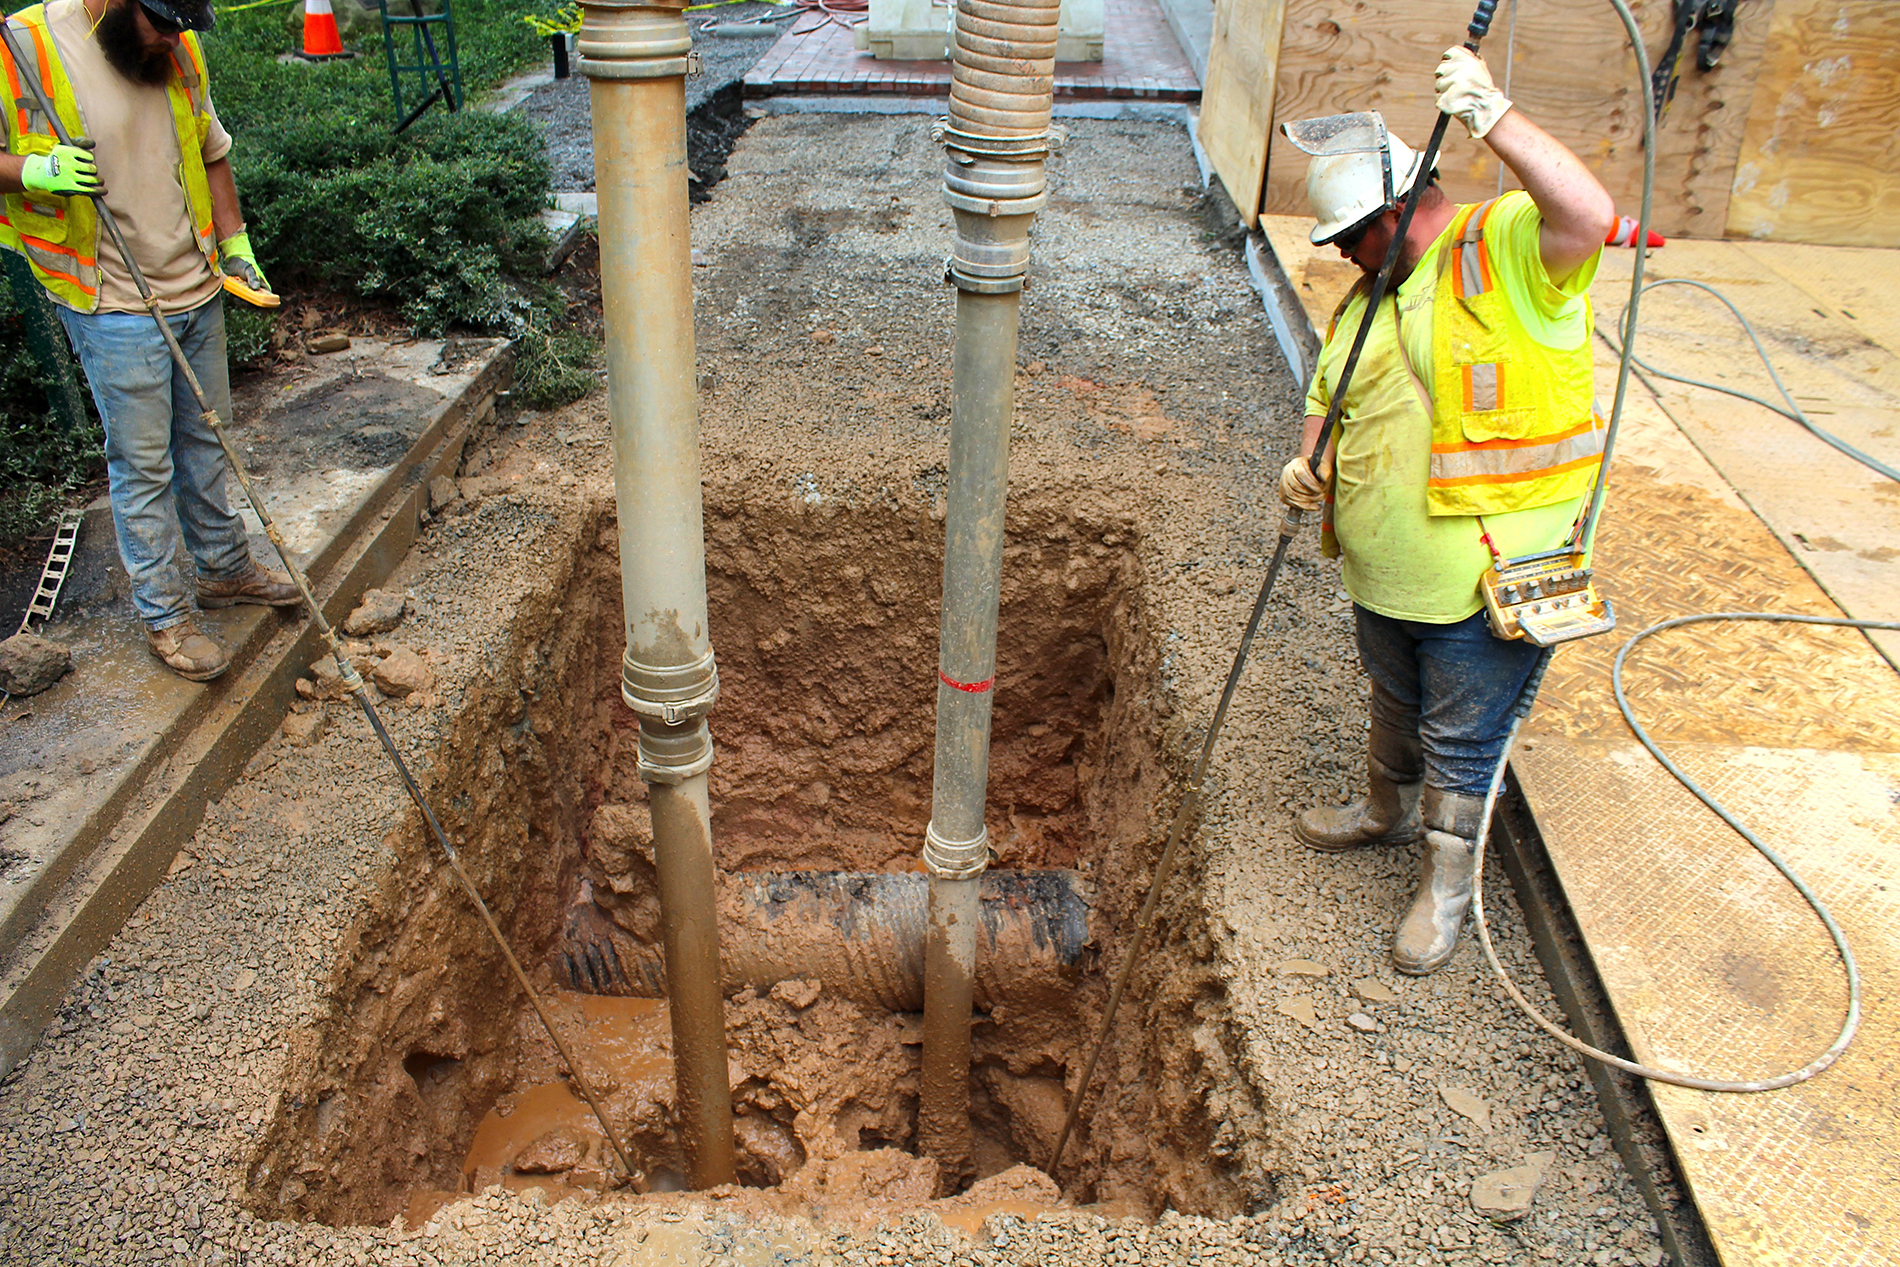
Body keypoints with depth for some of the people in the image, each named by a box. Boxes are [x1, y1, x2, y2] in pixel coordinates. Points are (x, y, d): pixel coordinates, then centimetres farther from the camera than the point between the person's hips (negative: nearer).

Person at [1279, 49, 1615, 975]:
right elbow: (1329, 402, 15)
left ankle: (1446, 886, 27)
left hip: (1488, 577, -7)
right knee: (1396, 705, 27)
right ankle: (1387, 812, 52)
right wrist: (1310, 465, -5)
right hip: (1387, 574, 7)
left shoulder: (1506, 246, -13)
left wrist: (1495, 119, -38)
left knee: (1460, 742, 7)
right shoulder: (1364, 300, 9)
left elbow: (1589, 216, -33)